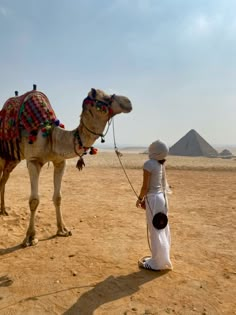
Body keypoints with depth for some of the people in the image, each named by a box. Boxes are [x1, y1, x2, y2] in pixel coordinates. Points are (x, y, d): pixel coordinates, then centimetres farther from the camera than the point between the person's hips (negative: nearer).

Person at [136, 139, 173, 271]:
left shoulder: (149, 164, -18)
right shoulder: (161, 164, 7)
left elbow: (145, 186, -17)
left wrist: (140, 199, 0)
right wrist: (145, 199, 14)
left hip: (153, 198, -9)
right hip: (162, 196, 9)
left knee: (155, 231, 1)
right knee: (162, 230, 17)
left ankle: (157, 263, 13)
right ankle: (163, 259, 31)